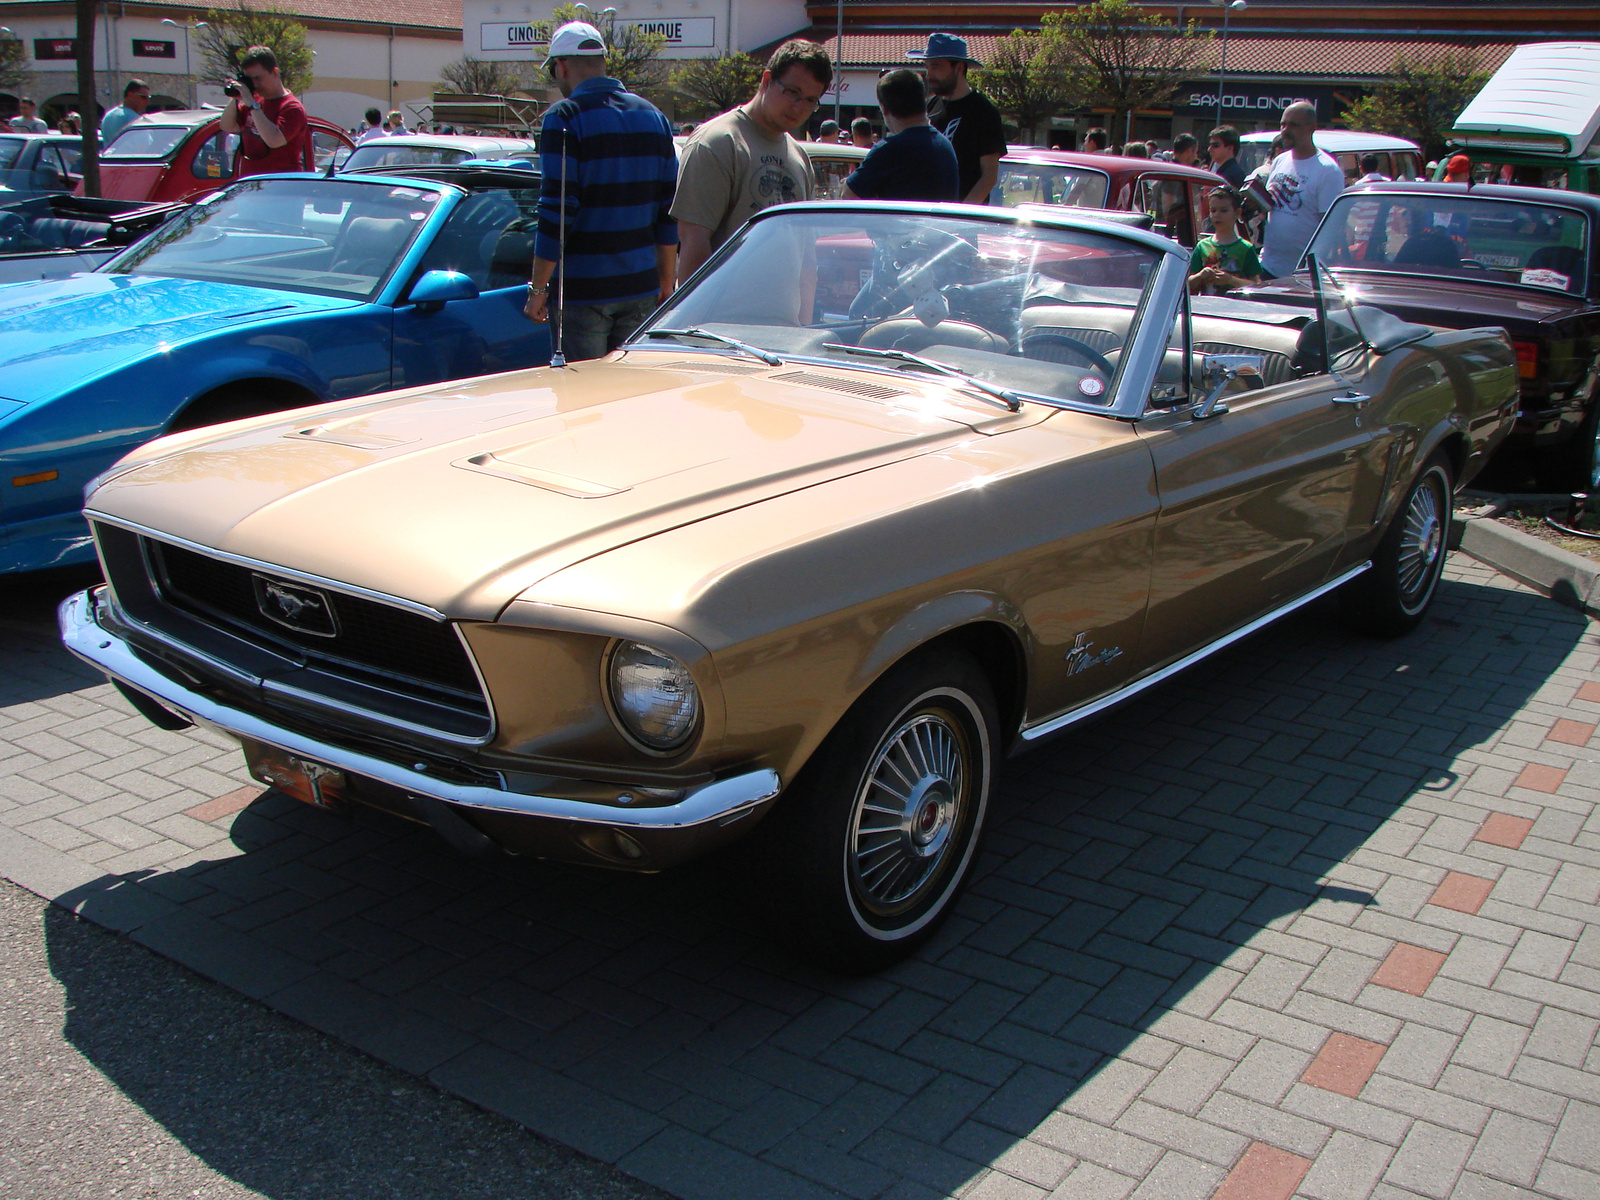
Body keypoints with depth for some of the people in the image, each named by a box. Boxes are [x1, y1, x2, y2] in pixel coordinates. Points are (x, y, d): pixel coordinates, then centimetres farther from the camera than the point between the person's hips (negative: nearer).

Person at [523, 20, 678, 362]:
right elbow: (669, 213, 11)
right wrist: (666, 282, 18)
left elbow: (556, 211, -14)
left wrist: (538, 288, -9)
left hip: (583, 291, -6)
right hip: (641, 288, 6)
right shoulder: (653, 116, 11)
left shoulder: (563, 118, -8)